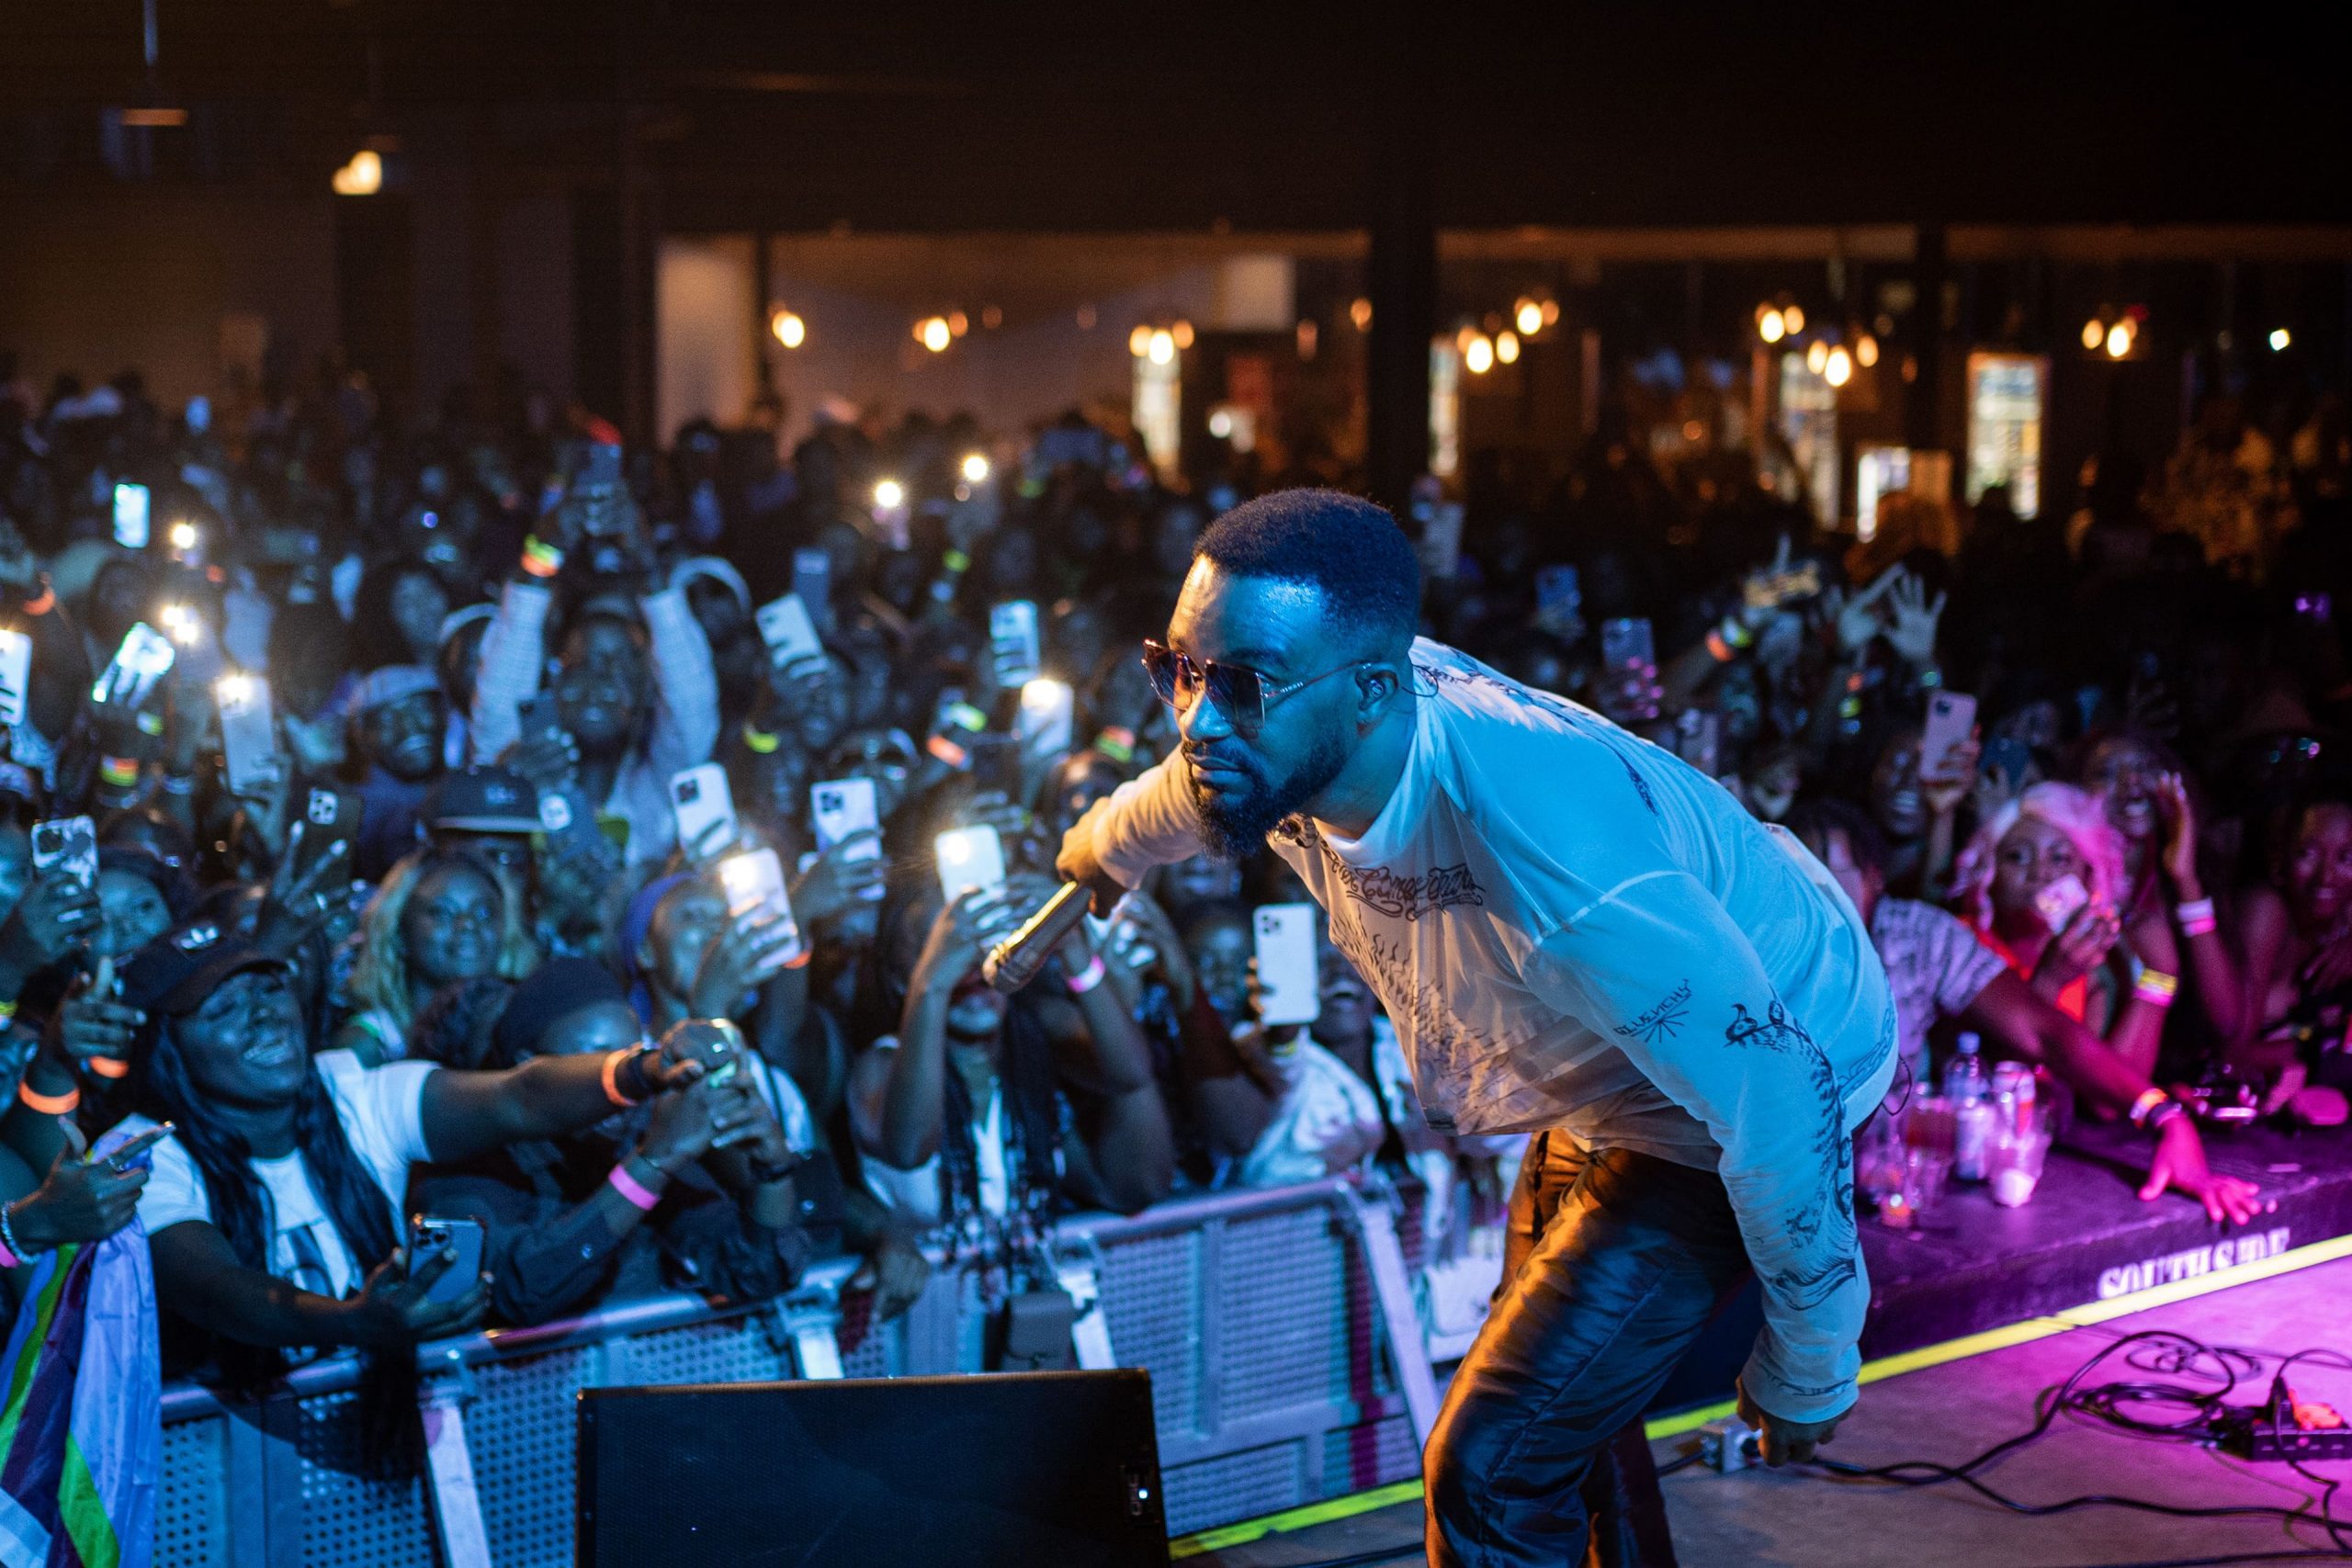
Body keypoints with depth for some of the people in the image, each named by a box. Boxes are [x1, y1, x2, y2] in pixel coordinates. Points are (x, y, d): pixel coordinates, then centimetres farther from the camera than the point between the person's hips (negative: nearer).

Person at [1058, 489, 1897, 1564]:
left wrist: (1809, 1369, -20)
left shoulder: (1560, 871, -45)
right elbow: (1181, 799, 7)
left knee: (1492, 1467, -16)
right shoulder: (1280, 737, -21)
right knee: (1562, 1405, 27)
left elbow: (1779, 1094, -34)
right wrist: (1100, 848, 31)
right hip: (1609, 1076, 8)